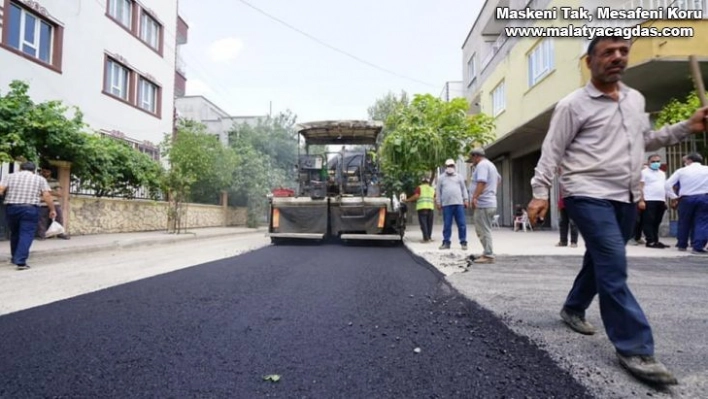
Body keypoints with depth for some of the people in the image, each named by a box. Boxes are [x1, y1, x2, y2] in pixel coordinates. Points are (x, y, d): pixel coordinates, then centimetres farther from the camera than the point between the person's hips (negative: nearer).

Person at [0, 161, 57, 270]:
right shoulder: (40, 179, 6)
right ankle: (20, 262, -14)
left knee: (14, 233, 19)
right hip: (30, 209, -3)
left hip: (11, 208, 3)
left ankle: (15, 258, 31)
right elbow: (47, 196, -1)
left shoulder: (9, 176, 10)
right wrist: (52, 210, 5)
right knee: (26, 234, -4)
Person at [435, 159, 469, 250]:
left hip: (459, 203, 1)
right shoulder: (441, 177, 11)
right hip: (446, 204, 0)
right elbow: (438, 191, 10)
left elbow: (463, 188, 12)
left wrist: (466, 200, 4)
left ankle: (463, 242, 4)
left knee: (462, 224, -2)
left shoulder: (459, 176, 13)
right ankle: (446, 242, 8)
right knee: (447, 225, 1)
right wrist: (438, 202, 4)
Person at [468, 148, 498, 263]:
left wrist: (474, 197, -32)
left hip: (483, 204, -11)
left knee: (484, 231, -7)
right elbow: (497, 178, 38)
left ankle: (488, 256, -5)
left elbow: (481, 183, -25)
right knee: (483, 230, 17)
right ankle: (487, 253, 21)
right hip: (490, 203, 11)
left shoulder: (481, 165, -11)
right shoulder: (490, 164, 22)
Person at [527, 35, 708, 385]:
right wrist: (540, 192, -16)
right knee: (613, 267, -13)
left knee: (602, 262, 16)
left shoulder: (636, 100, 15)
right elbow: (552, 151, -9)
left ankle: (573, 309, 37)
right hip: (589, 196, -7)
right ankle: (634, 348, -5)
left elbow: (646, 141, 25)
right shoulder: (573, 104, -6)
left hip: (626, 198, 8)